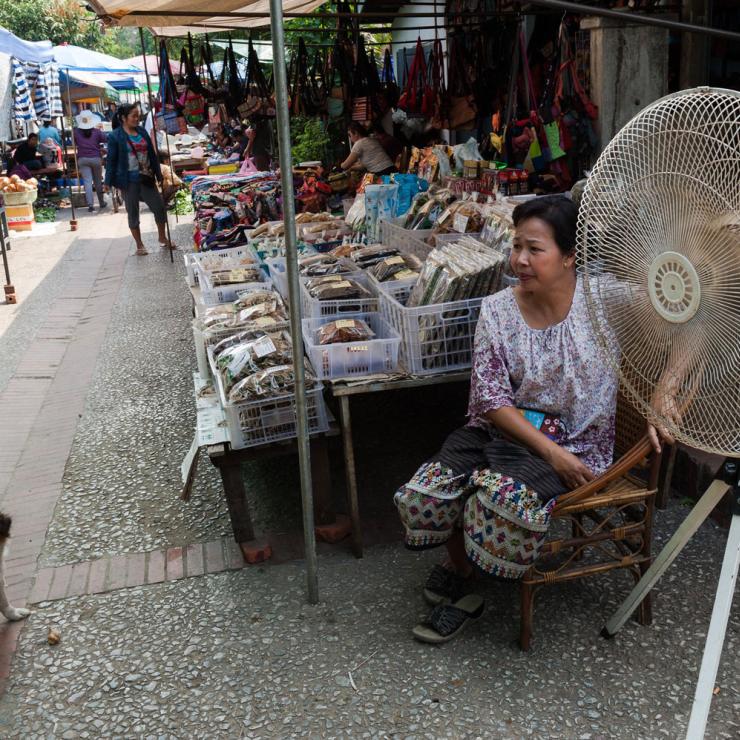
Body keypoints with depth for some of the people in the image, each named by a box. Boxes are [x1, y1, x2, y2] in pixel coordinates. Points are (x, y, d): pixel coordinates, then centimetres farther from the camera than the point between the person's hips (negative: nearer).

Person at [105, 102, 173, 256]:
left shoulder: (142, 132, 7)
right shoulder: (115, 136, -8)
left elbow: (152, 154, 12)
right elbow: (111, 160, -7)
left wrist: (159, 174, 13)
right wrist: (108, 182, -9)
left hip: (146, 179, 5)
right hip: (129, 181, -5)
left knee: (160, 207, 6)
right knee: (133, 213, 6)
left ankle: (163, 238, 26)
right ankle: (139, 245, 18)